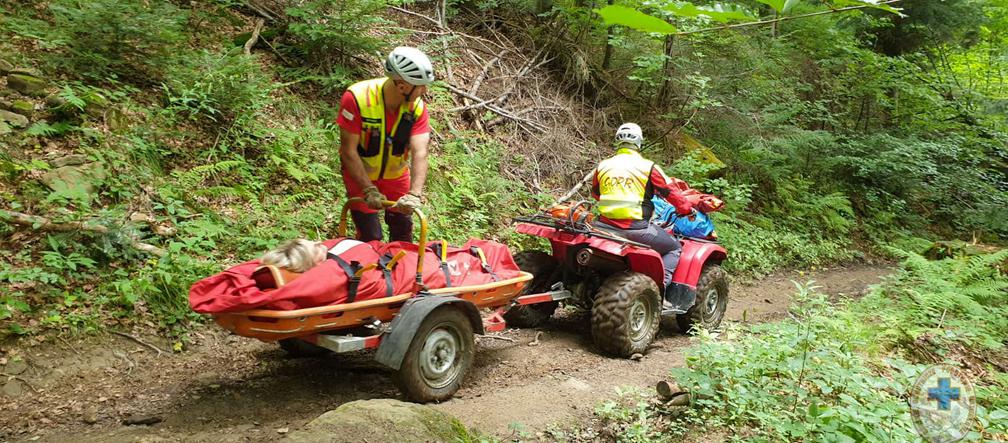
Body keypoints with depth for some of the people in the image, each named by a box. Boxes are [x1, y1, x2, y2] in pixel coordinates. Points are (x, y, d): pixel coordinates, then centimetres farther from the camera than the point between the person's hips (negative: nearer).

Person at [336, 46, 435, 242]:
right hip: (360, 174, -3)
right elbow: (349, 151, -26)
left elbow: (419, 153, -29)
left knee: (403, 232, 8)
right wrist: (369, 190, -31)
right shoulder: (357, 97, -30)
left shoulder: (417, 106, -20)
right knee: (371, 237, -5)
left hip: (395, 174, 3)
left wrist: (414, 194, -42)